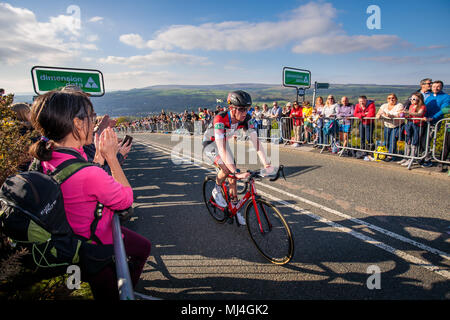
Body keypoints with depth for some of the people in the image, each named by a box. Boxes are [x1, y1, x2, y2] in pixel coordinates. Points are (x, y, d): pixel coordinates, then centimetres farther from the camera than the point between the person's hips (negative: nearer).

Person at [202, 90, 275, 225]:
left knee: (232, 177, 2)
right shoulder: (220, 120, -40)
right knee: (227, 169, -29)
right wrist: (236, 172, -53)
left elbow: (256, 141, -27)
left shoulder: (247, 119, -23)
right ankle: (217, 191, 2)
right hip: (210, 143, -5)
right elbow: (222, 150, -47)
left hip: (223, 142, 5)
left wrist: (267, 164, -38)